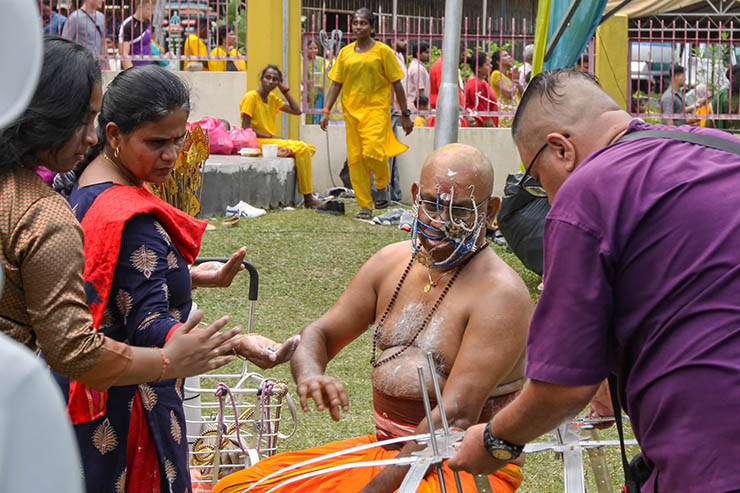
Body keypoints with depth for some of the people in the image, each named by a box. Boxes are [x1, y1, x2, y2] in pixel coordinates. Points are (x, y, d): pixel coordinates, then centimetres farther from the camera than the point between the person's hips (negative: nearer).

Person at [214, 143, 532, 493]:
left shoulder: (499, 294, -15)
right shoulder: (391, 262, 8)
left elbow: (456, 419, -22)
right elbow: (320, 333, 12)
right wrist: (309, 374, -13)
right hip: (384, 448, 7)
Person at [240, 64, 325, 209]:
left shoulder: (273, 99, 16)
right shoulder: (251, 97, -9)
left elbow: (296, 111, 13)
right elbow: (245, 128, -15)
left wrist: (285, 90, 9)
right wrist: (271, 137, -16)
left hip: (271, 141, 9)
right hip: (258, 142, -9)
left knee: (309, 148, 0)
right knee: (301, 148, -22)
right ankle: (308, 199, -20)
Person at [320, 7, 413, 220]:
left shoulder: (382, 51, 0)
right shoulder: (345, 53, 10)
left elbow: (396, 84, 2)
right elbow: (336, 83, 12)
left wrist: (405, 114, 0)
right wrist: (326, 111, 3)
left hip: (376, 109, -4)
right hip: (352, 111, 4)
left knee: (372, 151, -21)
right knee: (355, 158, 1)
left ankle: (382, 185, 9)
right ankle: (365, 206, 8)